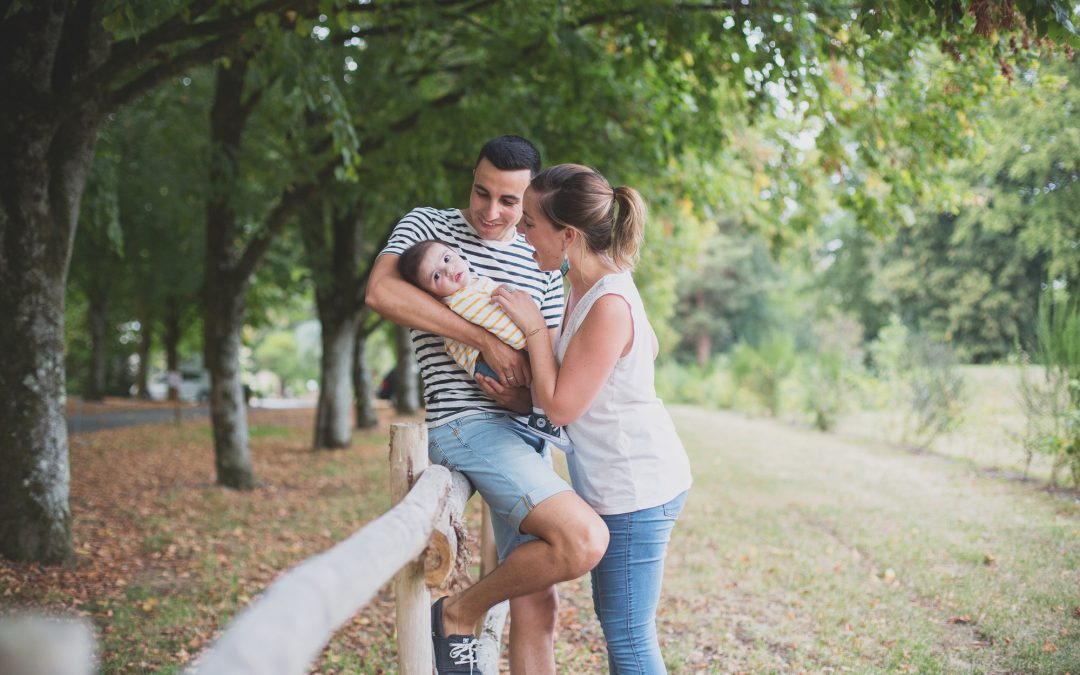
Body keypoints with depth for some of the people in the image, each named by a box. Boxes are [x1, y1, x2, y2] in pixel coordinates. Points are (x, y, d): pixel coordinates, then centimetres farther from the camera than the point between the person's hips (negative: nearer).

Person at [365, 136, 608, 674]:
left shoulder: (543, 265, 15)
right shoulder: (428, 226, 2)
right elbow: (380, 292, -18)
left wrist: (525, 396, -11)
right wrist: (488, 340, -20)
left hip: (525, 430, 7)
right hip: (468, 424, -6)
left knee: (537, 608, 6)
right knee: (584, 541, -25)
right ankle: (460, 613, -4)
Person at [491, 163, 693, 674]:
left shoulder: (608, 305, -26)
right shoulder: (593, 282, 4)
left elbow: (560, 406, -21)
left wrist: (534, 328, -15)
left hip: (637, 488, -10)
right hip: (617, 483, 10)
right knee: (615, 621, 20)